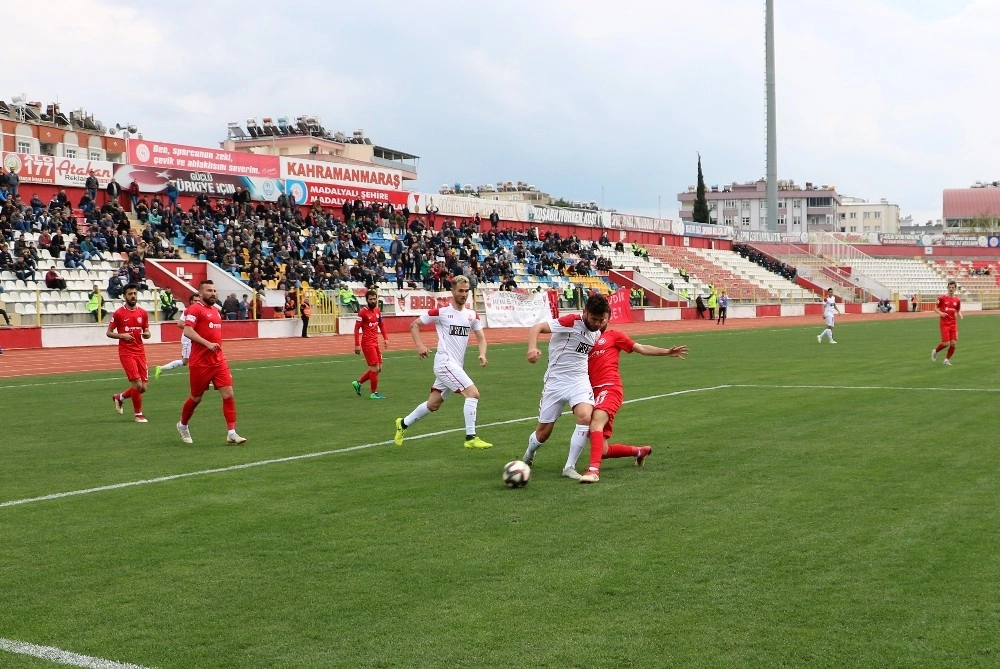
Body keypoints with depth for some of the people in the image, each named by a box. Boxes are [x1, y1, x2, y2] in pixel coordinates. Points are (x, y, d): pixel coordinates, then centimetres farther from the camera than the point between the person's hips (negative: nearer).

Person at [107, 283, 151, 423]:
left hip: (140, 352, 5)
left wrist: (146, 334, -9)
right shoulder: (118, 313, -5)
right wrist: (121, 335, -17)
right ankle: (138, 414, 6)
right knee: (137, 384, -12)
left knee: (143, 387, 6)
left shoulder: (143, 313, 6)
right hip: (126, 352, -5)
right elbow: (108, 332, 1)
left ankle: (119, 397, 33)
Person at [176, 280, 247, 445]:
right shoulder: (195, 309, -10)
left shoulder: (215, 310, 15)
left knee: (228, 394, -7)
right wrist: (208, 344, -28)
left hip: (218, 361, 6)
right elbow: (187, 331, -22)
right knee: (196, 398, 9)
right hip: (200, 363, -6)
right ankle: (182, 425, 35)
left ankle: (232, 433, -5)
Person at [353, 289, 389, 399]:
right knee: (375, 368, -7)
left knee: (378, 368, 11)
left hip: (375, 342, 8)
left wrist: (385, 338, 9)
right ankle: (374, 393, 4)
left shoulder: (377, 311, 9)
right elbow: (356, 328, -13)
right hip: (367, 343, -8)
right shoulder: (363, 312, -12)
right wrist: (357, 345, -17)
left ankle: (358, 383, 24)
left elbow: (381, 325, 21)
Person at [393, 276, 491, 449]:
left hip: (457, 365, 7)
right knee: (473, 393, -19)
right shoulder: (441, 311, -7)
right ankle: (471, 438, -15)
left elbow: (481, 338, 12)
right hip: (445, 362, -7)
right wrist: (420, 346, -13)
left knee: (433, 405, 15)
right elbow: (414, 324, 1)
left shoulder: (472, 314, 8)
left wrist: (482, 354, -9)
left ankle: (403, 424, 35)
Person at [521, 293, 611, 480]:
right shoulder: (572, 321, -15)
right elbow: (537, 328, -24)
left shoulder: (597, 333, 6)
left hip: (580, 381, 4)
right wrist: (532, 347, -41)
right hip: (555, 381, -4)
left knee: (585, 417, -25)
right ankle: (529, 454, 41)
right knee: (543, 432, 4)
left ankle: (569, 468, -11)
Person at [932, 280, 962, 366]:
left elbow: (958, 311, 17)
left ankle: (947, 359, 16)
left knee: (953, 343, -3)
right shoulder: (942, 298, -4)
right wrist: (940, 313, -15)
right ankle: (935, 351, 19)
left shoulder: (957, 300, 6)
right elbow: (935, 308, 4)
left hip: (953, 323, 4)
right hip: (944, 323, -4)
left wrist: (960, 316, -5)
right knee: (946, 343, -11)